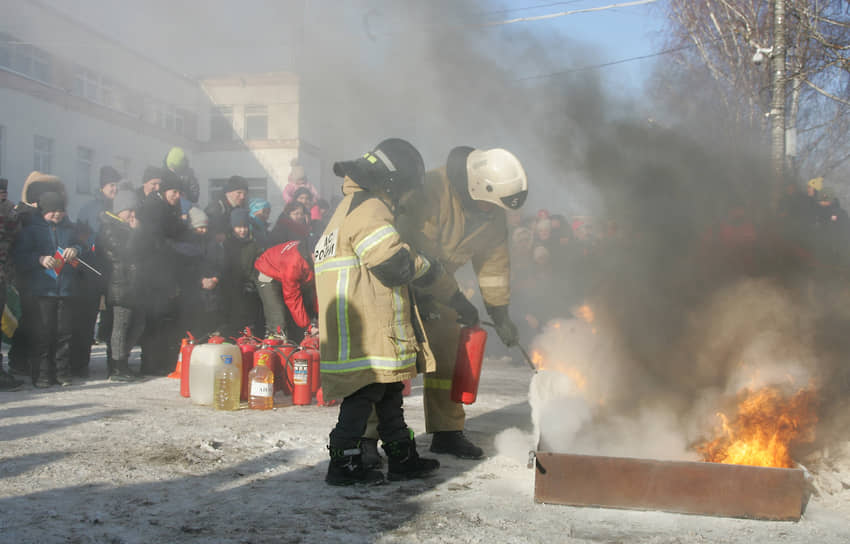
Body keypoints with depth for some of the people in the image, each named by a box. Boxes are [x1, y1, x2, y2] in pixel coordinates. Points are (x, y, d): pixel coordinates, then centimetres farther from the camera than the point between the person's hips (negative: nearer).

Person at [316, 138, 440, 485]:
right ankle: (344, 463, 1)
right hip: (366, 331, -11)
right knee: (365, 391, -5)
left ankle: (403, 458, 24)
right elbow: (393, 263, -21)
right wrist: (424, 267, -3)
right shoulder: (369, 210, -13)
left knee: (388, 391, 16)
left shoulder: (351, 207, 22)